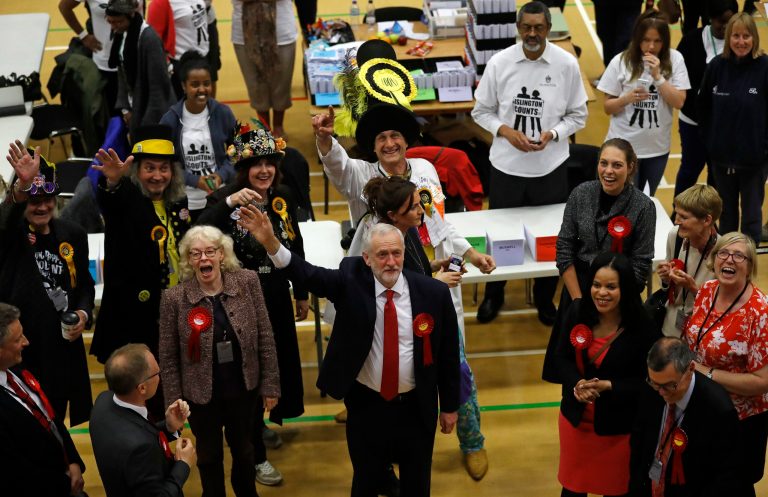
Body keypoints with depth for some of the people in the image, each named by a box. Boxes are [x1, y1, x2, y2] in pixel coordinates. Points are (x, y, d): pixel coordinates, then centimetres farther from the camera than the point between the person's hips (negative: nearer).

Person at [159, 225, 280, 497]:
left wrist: (270, 384, -3)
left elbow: (265, 337, -5)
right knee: (209, 456, 18)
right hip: (201, 394, -1)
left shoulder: (247, 281, -12)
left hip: (243, 389, 2)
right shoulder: (174, 298, -16)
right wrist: (174, 402, -6)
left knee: (243, 450, 23)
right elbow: (168, 357, -7)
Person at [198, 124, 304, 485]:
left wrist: (302, 293, 15)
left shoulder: (284, 197, -1)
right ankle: (255, 455, 15)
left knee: (282, 362, 17)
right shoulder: (224, 199, -15)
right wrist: (229, 203, -46)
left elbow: (296, 247, 10)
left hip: (277, 297, 5)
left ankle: (261, 423, 45)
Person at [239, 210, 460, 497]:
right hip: (366, 405, 0)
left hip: (415, 408, 0)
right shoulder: (351, 282, -11)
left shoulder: (433, 293, -12)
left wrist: (450, 406, 4)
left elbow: (447, 353, -3)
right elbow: (308, 275, -26)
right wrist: (271, 243, -44)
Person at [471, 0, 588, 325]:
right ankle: (493, 295, 38)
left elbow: (578, 116, 0)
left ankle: (545, 299, 37)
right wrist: (507, 131, -16)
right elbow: (481, 111, 1)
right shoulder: (499, 62, -9)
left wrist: (552, 134, -17)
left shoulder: (567, 64, -9)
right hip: (506, 164, 0)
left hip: (550, 167, 0)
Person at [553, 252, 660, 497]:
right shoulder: (577, 312, -10)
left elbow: (647, 381, -16)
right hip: (576, 417, 3)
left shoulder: (643, 327, -22)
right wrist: (578, 384, -21)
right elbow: (562, 358, -1)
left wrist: (607, 386, -27)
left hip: (619, 426, -3)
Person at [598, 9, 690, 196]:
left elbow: (679, 102, -9)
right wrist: (626, 99, -23)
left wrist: (658, 76, -19)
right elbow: (608, 107, -4)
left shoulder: (674, 59, -5)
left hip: (657, 146, 2)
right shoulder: (621, 62, -8)